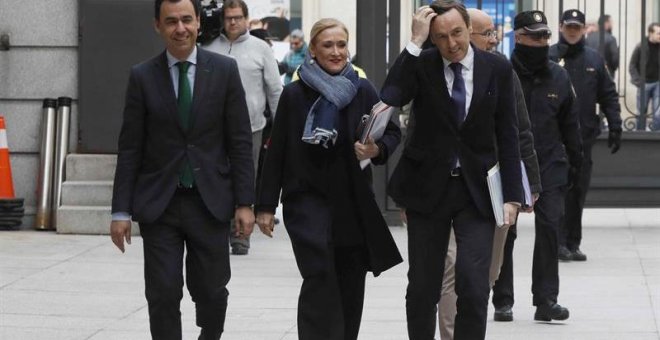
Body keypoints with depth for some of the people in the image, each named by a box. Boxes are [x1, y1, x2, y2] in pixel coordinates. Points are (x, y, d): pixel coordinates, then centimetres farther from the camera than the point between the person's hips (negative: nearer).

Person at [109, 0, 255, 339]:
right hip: (159, 204, 0)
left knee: (212, 292, 6)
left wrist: (244, 203, -3)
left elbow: (240, 142, 1)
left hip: (210, 202, 0)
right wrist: (121, 211, -3)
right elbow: (129, 149, 1)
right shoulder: (142, 76, 0)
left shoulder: (224, 70, 0)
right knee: (163, 295, -3)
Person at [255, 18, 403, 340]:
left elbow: (392, 132, 9)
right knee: (320, 277, -17)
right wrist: (265, 205, -1)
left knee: (350, 285, 7)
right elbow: (276, 153, 0)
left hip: (352, 201, 3)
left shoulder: (363, 90, 1)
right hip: (307, 198, -3)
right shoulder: (294, 93, -3)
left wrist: (377, 149, -15)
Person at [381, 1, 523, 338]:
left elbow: (507, 136, 3)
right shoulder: (420, 65, -4)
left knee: (473, 287, -10)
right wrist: (414, 42, -23)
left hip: (477, 189, 0)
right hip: (428, 187, 0)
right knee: (422, 288, 6)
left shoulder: (497, 69, 0)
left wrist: (511, 195, -2)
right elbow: (390, 98, -24)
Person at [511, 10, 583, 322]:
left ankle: (546, 299, 0)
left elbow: (570, 124, 16)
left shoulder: (558, 78, 8)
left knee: (549, 229, -5)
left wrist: (574, 162, 15)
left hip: (549, 167, 2)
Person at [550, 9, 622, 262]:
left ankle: (573, 243, 12)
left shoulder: (594, 60, 10)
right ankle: (559, 241, -5)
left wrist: (615, 127, 5)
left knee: (578, 193, 7)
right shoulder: (547, 58, -1)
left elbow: (609, 96, 11)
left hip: (584, 136, 4)